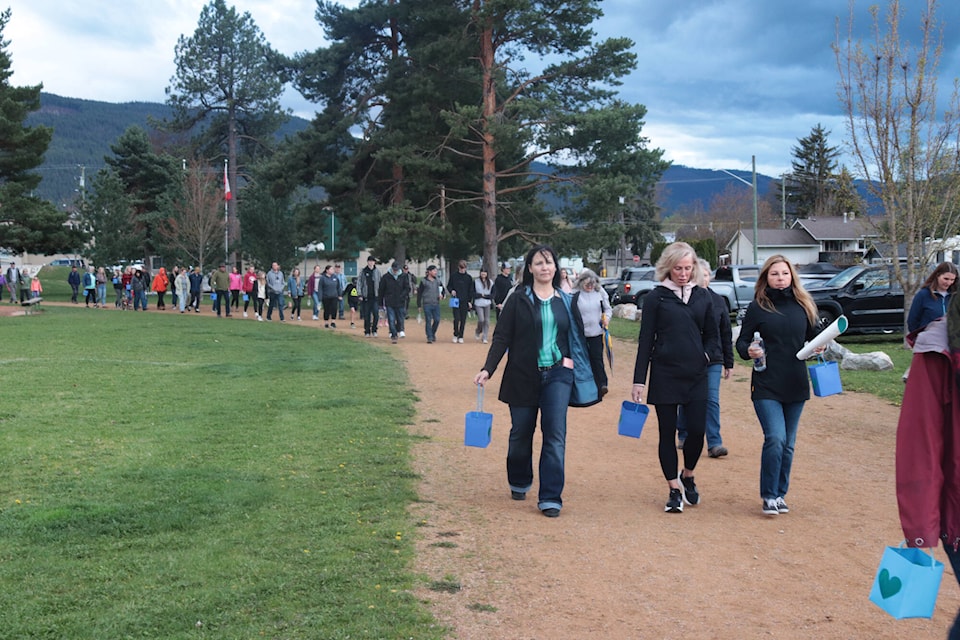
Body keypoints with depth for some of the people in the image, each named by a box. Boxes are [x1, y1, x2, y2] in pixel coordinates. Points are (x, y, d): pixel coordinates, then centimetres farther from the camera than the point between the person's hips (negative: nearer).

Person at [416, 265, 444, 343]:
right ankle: (429, 337, 3)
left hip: (436, 304, 3)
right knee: (428, 321, -3)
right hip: (427, 304, -3)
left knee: (437, 320, -1)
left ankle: (433, 334, 22)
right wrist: (419, 305, 0)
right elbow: (419, 293, 2)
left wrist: (441, 295, -1)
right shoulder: (424, 281, -1)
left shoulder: (437, 281, 10)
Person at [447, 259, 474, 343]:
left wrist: (470, 301, 2)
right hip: (456, 301, -1)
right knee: (456, 319, -9)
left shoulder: (468, 277, 5)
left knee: (463, 320, 3)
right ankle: (455, 334, 10)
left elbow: (471, 290, 9)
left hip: (465, 302, 1)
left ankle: (461, 337, 12)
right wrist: (451, 290, -10)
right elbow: (448, 286, 12)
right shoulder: (453, 276, 3)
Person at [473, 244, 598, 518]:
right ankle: (519, 483, 35)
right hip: (523, 377, -1)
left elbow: (578, 336, 17)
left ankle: (551, 498, -5)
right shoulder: (518, 300, -2)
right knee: (521, 433, 11)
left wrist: (571, 359, 3)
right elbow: (501, 337, -4)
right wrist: (487, 369, -14)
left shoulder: (566, 301, 7)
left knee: (555, 435, -8)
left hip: (557, 375, 1)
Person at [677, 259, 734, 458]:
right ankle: (683, 436, 28)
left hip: (713, 361, 2)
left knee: (712, 401, -4)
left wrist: (728, 363, 10)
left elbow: (726, 333, 11)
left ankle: (714, 443, -5)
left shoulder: (717, 300, 6)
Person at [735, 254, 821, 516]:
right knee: (775, 439, -15)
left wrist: (819, 346, -8)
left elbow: (815, 336, 14)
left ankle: (780, 494, 25)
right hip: (766, 386, -3)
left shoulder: (804, 306, 5)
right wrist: (748, 351, -20)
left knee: (788, 444, 10)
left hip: (796, 385, 3)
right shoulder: (757, 307, -2)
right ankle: (769, 496, -1)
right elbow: (741, 341, 1)